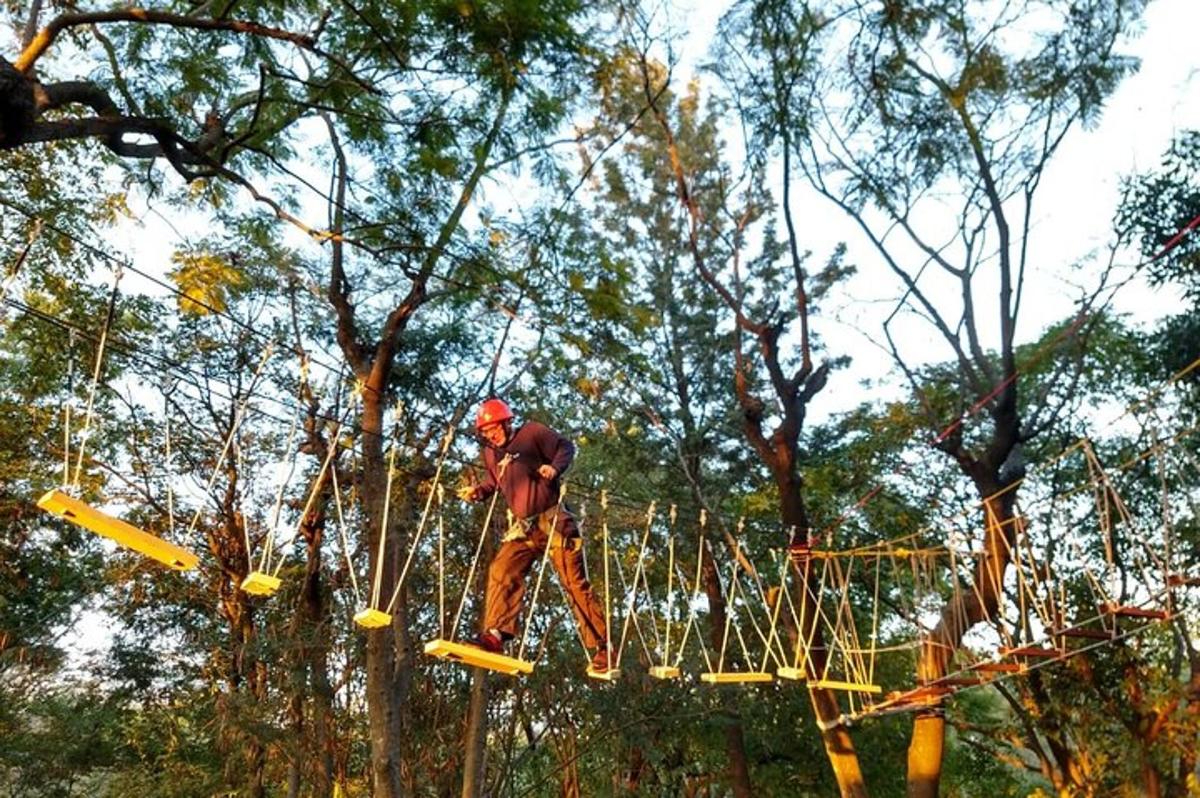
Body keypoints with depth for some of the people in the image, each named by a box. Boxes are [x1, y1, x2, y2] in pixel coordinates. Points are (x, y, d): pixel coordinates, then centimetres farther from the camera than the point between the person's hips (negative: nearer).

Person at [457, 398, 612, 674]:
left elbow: (566, 447, -4)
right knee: (501, 572, -14)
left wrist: (555, 467, -24)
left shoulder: (532, 432, -4)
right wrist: (478, 491, 5)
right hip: (522, 528, 6)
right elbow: (494, 482, 26)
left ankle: (602, 647, 4)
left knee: (575, 582, -4)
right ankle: (495, 634, -12)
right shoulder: (491, 453, 13)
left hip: (553, 521, -6)